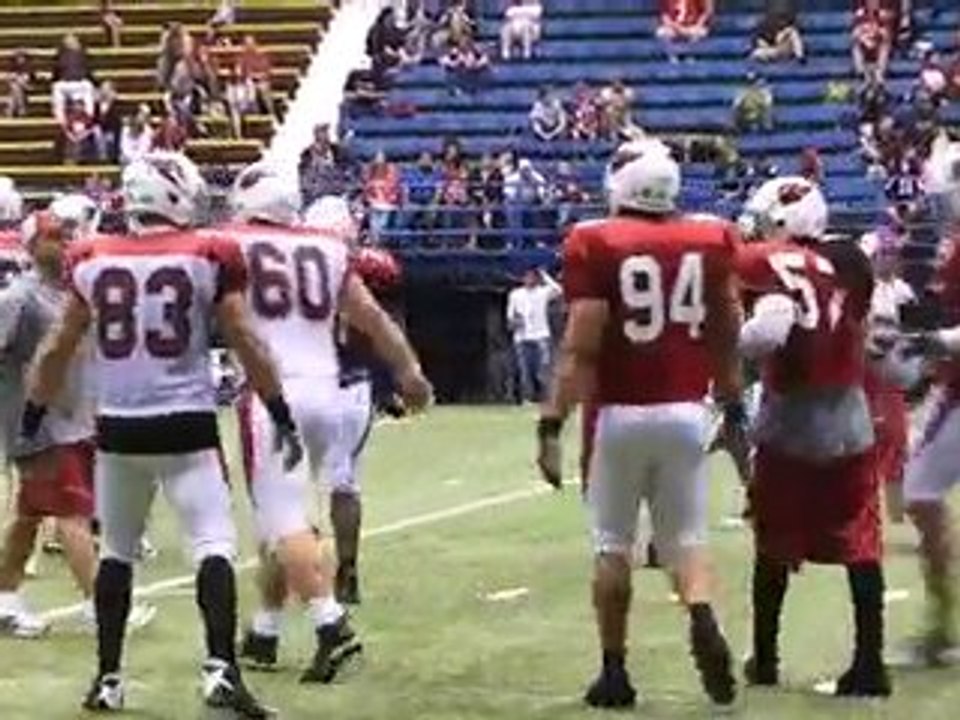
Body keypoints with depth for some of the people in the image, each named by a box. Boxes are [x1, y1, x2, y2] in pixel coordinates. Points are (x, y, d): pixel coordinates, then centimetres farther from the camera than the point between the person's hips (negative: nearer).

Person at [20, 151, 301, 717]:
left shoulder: (93, 261, 3)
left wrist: (32, 420, 20)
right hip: (186, 426, -3)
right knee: (214, 545, -2)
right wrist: (283, 418, 6)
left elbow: (58, 351, 9)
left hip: (118, 427, 3)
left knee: (116, 552, 16)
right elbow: (247, 346, -2)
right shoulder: (210, 258, -4)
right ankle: (221, 669, -17)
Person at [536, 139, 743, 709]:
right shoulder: (710, 241, 3)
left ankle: (615, 671, 14)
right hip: (686, 411, 3)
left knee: (614, 544, 10)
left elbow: (581, 349, -12)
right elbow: (727, 339, 9)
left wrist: (552, 424, -9)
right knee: (686, 537, 13)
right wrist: (734, 407, 21)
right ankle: (704, 622, -15)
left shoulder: (596, 245, -8)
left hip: (621, 413, -2)